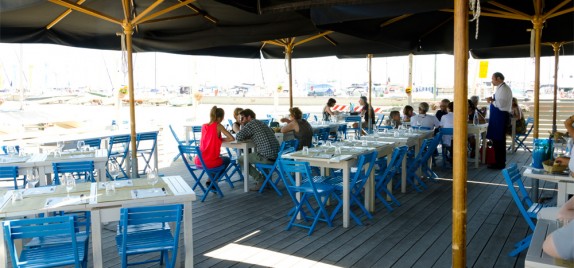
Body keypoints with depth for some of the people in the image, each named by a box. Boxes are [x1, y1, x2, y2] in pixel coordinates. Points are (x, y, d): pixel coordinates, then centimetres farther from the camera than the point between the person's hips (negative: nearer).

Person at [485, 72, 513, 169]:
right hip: (497, 116, 10)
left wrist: (492, 100, -9)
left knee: (499, 140, -5)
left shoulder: (504, 89, -14)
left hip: (501, 116, -10)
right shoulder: (500, 88, 16)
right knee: (496, 140, 14)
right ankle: (499, 161, 23)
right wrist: (492, 100, 5)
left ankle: (500, 163, 2)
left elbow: (501, 104, -22)